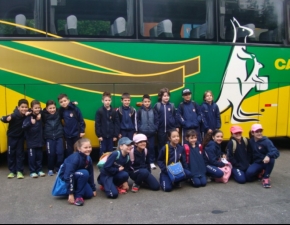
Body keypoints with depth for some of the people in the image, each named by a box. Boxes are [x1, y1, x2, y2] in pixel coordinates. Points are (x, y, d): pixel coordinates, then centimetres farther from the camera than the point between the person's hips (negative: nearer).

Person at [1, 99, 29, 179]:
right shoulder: (14, 115, -27)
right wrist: (7, 118, -49)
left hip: (20, 137, 2)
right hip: (12, 136, -2)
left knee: (20, 153, 4)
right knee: (11, 153, 5)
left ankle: (19, 171, 11)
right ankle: (12, 171, 15)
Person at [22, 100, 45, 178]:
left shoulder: (41, 116, 1)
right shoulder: (29, 117, -10)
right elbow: (24, 126, -22)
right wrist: (30, 123, -37)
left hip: (39, 140, 4)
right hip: (31, 141, -4)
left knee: (39, 156, 11)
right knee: (32, 157, 3)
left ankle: (39, 170, 22)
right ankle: (32, 171, 12)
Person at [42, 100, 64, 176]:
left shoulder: (59, 112, 0)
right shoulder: (44, 114, -3)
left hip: (59, 136, 1)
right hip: (49, 137, -1)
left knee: (60, 152, -1)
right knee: (51, 154, 3)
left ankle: (59, 168, 17)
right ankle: (50, 169, 20)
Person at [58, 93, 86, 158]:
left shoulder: (75, 109, -13)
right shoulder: (61, 111, -4)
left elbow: (81, 120, -9)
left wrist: (82, 131, -9)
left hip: (76, 134, -3)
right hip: (67, 135, 3)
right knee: (69, 152, 12)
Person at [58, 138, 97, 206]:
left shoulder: (88, 158, -7)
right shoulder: (74, 158, -30)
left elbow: (91, 174, 2)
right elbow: (68, 175, -32)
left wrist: (93, 189, 6)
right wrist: (70, 194, -33)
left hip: (78, 176, 7)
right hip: (65, 176, -7)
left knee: (89, 194, -7)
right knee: (84, 173, -33)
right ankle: (78, 196, -20)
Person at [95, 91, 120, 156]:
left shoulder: (114, 112, 0)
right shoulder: (99, 111, -5)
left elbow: (117, 124, 2)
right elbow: (97, 124, -5)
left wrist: (116, 135, -1)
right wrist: (99, 135, -8)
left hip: (111, 136, 2)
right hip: (103, 136, -2)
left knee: (110, 152, 10)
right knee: (103, 152, 5)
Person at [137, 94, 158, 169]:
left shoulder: (153, 111, 5)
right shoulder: (140, 111, -1)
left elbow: (156, 121, 6)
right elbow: (138, 121, -1)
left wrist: (155, 128, -5)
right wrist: (139, 129, -10)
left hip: (152, 132, 2)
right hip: (142, 132, -1)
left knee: (151, 147, 6)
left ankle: (152, 162, 14)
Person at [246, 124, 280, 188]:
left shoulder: (266, 141, -16)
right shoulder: (251, 141, -1)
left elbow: (276, 152, -29)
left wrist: (268, 156, -48)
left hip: (266, 162, -2)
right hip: (257, 163, 2)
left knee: (271, 158, -37)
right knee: (249, 173, -29)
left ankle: (266, 177, -14)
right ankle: (259, 172, 10)